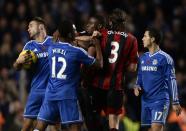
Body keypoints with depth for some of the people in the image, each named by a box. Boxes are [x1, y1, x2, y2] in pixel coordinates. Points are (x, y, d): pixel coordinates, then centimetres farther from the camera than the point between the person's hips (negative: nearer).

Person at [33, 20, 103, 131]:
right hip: (68, 95, -5)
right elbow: (99, 64, 2)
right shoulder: (77, 52, -8)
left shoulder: (51, 49, 7)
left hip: (50, 93, 5)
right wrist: (97, 45, 16)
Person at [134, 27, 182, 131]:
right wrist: (137, 86, -1)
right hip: (145, 99, 7)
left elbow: (172, 81, -7)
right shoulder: (143, 58, 13)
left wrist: (175, 102, -8)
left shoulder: (165, 58, -7)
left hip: (160, 100, -7)